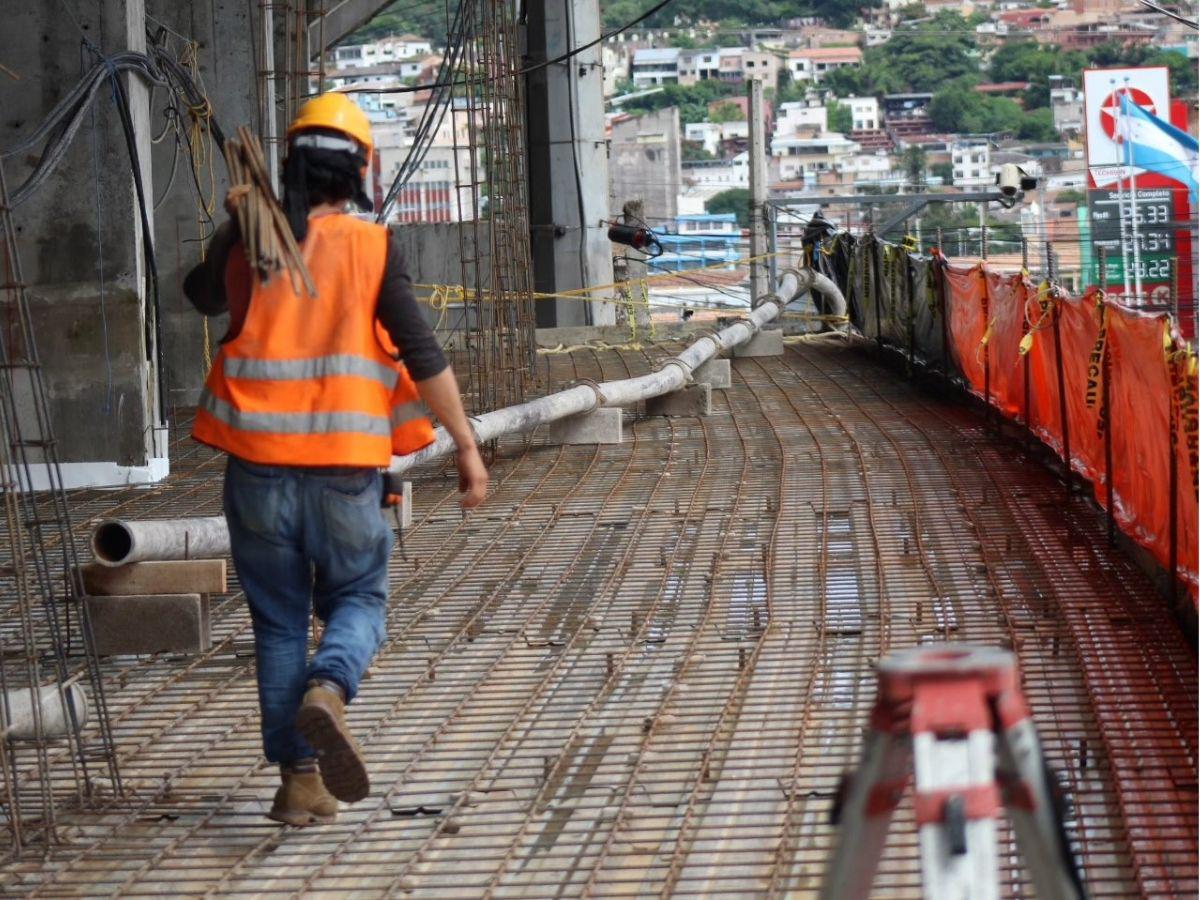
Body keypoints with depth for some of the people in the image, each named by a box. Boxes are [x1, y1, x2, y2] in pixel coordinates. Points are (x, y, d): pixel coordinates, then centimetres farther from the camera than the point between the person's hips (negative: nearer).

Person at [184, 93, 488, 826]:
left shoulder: (244, 246, 4)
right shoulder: (373, 249, -4)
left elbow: (204, 297, 27)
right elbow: (424, 358, -7)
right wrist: (467, 447, -2)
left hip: (258, 463, 2)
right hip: (344, 464, -2)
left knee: (279, 620, 12)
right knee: (358, 600, 14)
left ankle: (299, 779, 9)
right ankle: (327, 692, -18)